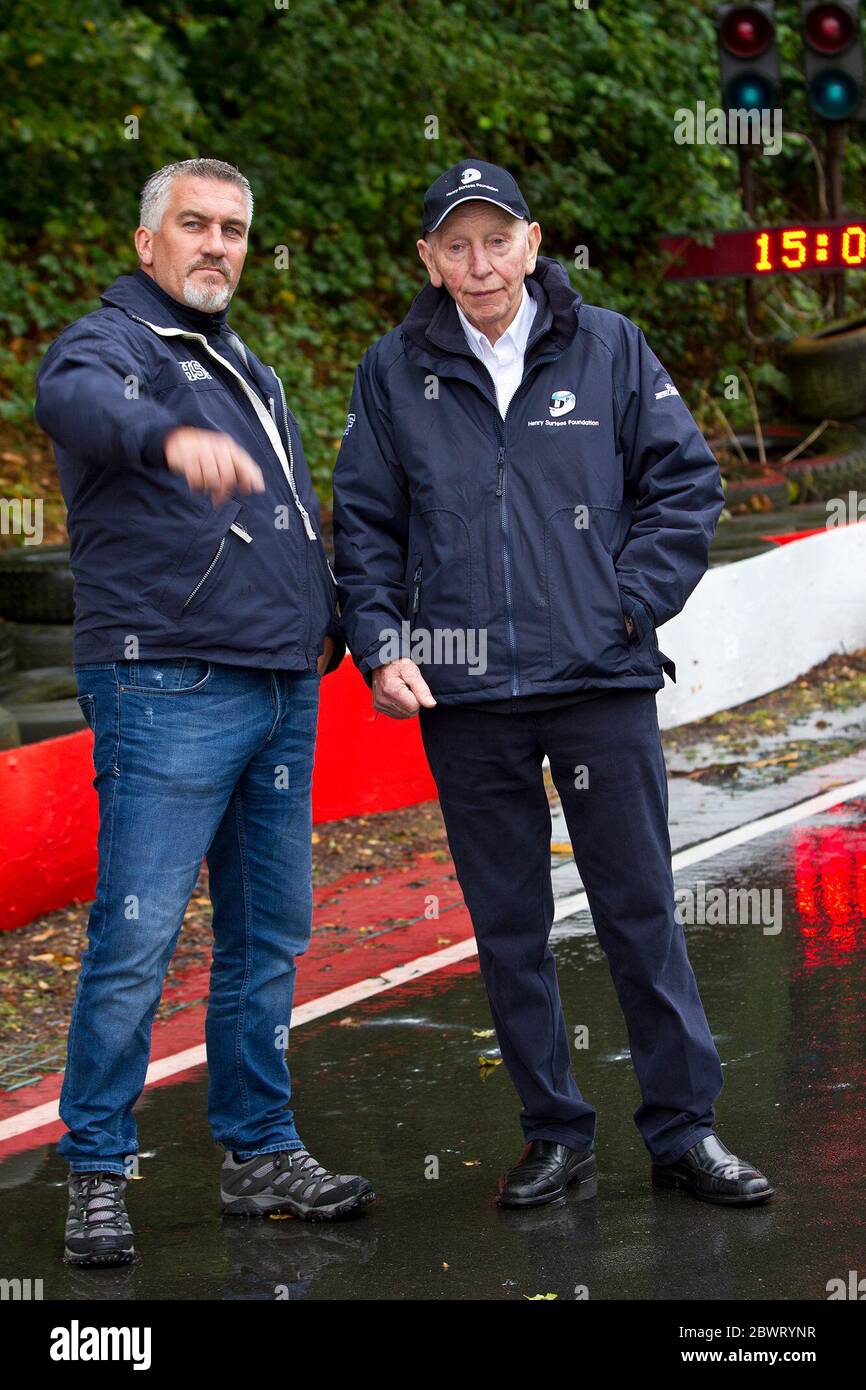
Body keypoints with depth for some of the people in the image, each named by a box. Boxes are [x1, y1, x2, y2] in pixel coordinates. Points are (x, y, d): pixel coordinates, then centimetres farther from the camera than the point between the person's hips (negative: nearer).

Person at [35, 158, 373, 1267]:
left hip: (283, 694, 8)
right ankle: (97, 1174, -1)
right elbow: (72, 398, -29)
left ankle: (259, 1152, 21)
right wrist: (169, 435, -49)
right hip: (167, 689, -8)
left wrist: (325, 625, 19)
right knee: (136, 940, -9)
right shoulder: (112, 340, -3)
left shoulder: (251, 373, 23)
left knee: (269, 936, 12)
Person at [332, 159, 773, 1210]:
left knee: (640, 909, 2)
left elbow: (686, 481, 5)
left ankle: (683, 1129, 12)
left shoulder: (608, 347, 4)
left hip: (601, 682, -1)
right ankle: (554, 1135, 18)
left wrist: (634, 603, -3)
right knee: (508, 926, 7)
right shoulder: (394, 372, 6)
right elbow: (365, 524, 8)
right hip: (463, 696, 1)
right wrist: (381, 646, -3)